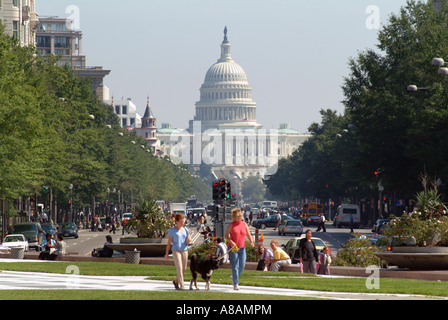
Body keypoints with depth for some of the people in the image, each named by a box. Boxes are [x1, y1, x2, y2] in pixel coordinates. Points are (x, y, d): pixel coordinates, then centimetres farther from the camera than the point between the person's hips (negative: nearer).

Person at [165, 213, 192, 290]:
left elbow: (189, 239, 15)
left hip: (184, 250, 5)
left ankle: (176, 281, 32)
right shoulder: (172, 230, -4)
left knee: (184, 269, 10)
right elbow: (169, 243, 0)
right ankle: (181, 285, -17)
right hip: (176, 251, -5)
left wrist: (189, 240, -11)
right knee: (179, 267, -15)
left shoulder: (185, 229, 8)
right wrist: (167, 253, 1)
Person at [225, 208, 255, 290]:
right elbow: (226, 236, 1)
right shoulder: (231, 225, -1)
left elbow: (248, 235, 11)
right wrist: (231, 242, -17)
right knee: (235, 267, -8)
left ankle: (234, 277, 29)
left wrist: (251, 242, -8)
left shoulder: (244, 225, 8)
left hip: (242, 248, 3)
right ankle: (235, 284, -3)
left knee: (242, 266, 0)